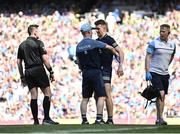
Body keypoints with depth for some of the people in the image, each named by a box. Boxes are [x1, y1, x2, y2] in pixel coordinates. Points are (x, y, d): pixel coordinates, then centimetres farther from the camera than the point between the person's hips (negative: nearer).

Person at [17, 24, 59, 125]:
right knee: (47, 94, -2)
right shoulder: (38, 43, -3)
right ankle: (46, 118, -10)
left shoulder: (22, 45, 14)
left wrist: (22, 77, 18)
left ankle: (36, 121, 3)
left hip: (28, 72, 6)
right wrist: (51, 72, -5)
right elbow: (45, 59, -9)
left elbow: (19, 62, 13)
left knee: (34, 96, 6)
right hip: (38, 70, -6)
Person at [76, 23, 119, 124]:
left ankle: (84, 120, 8)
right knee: (101, 96, -4)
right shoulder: (94, 43, -8)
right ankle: (99, 119, -14)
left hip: (85, 73, 6)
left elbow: (78, 62, 14)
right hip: (95, 72, -6)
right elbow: (109, 47, -3)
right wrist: (116, 54, 16)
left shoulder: (79, 46, 8)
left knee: (85, 98, 10)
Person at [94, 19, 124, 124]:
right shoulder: (97, 41, 17)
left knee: (107, 94, -11)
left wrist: (120, 66, -22)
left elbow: (120, 52, -12)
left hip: (106, 69, -8)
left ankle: (110, 119, -11)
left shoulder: (109, 40, -5)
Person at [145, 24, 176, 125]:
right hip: (154, 73, -6)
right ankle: (160, 118, -17)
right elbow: (148, 57, -8)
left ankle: (158, 119, 16)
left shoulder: (172, 44, 6)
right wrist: (147, 72, -15)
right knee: (161, 94, -18)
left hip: (165, 73, 6)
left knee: (163, 97, 8)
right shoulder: (154, 43, -8)